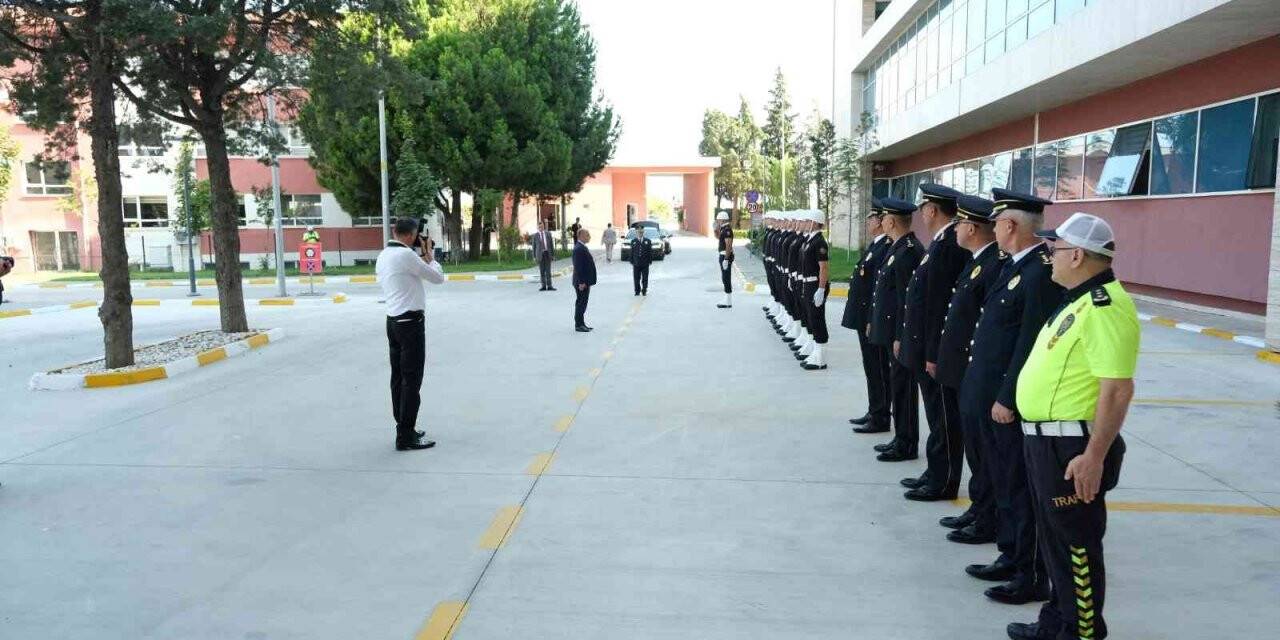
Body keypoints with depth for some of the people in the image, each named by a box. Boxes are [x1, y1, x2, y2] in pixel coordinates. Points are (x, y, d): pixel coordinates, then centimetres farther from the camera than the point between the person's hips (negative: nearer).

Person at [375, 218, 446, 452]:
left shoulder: (383, 256, 12)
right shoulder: (406, 255, -15)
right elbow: (438, 277, -9)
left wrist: (421, 254, 16)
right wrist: (429, 253, 5)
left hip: (393, 320, 9)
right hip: (411, 322, -9)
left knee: (398, 377, 14)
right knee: (411, 380, -5)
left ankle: (404, 429, 23)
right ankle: (405, 437, -3)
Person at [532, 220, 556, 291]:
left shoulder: (548, 233, 8)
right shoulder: (535, 235, 4)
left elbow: (551, 244, 9)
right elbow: (534, 246, 5)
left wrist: (553, 254, 5)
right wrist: (534, 256, 0)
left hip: (547, 253, 0)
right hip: (540, 254, 0)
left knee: (548, 270, 0)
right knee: (541, 271, 3)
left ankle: (549, 286, 1)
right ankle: (543, 286, 8)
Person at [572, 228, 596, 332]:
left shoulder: (582, 247, 15)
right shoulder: (579, 249, -18)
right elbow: (578, 267, -23)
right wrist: (581, 282, -24)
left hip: (585, 281, 10)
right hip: (582, 282, -10)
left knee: (582, 303, 14)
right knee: (581, 303, -4)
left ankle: (581, 324, 21)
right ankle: (578, 325, 1)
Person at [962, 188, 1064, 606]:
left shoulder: (1041, 272, -19)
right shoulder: (1015, 266, 11)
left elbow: (1031, 344, -22)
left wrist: (1008, 398, -20)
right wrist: (991, 394, 15)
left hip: (1013, 402, -10)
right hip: (992, 397, 10)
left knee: (1022, 489, 2)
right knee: (1003, 483, 19)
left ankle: (1032, 578, 15)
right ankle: (1011, 558, 33)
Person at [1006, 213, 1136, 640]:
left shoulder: (1104, 307, -20)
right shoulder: (1080, 300, 13)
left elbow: (1117, 389, -25)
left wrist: (1095, 456, -26)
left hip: (1072, 448, -10)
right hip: (1046, 441, 11)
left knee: (1075, 544, 3)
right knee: (1055, 540, 21)